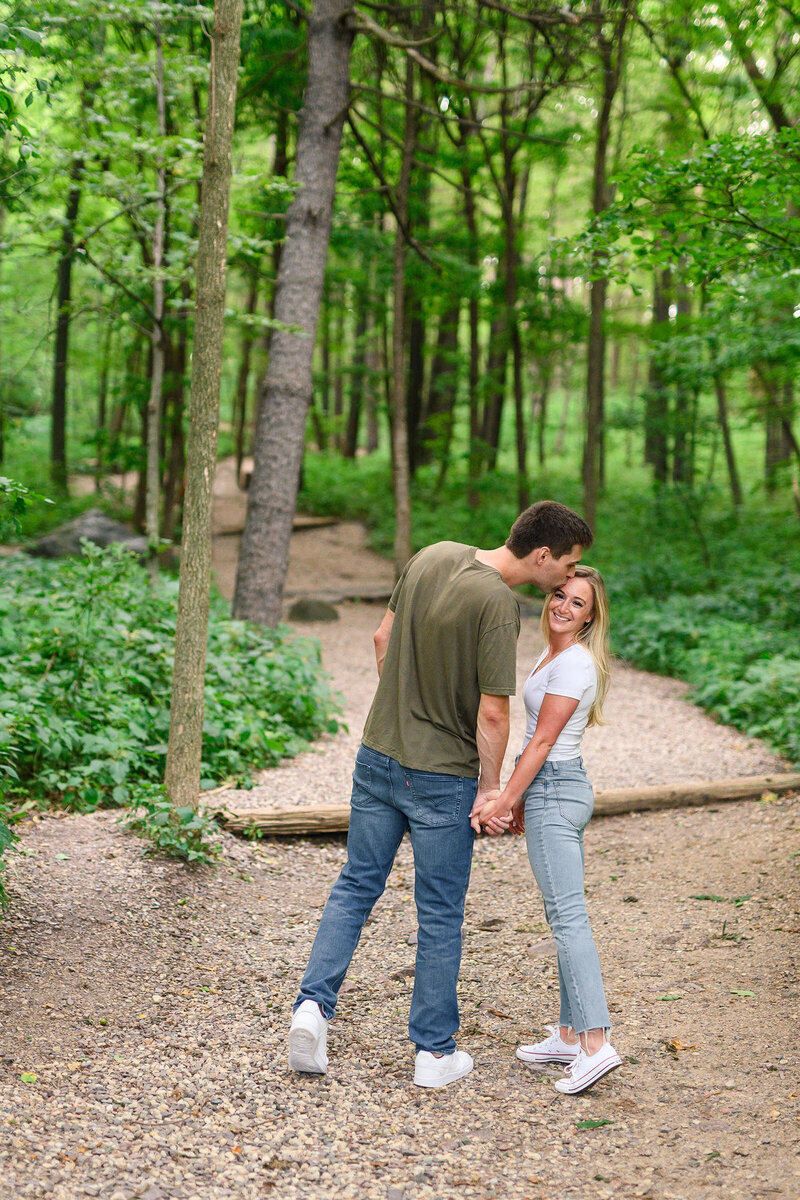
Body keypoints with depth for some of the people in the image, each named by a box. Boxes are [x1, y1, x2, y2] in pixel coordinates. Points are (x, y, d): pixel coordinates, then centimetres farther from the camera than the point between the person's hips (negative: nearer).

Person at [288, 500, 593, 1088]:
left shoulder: (433, 556, 0)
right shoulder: (498, 605, -22)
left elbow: (384, 638, 11)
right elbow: (493, 714, -21)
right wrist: (490, 787, -7)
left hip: (378, 756, 6)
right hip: (442, 778, -6)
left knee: (356, 886, 16)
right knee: (440, 915, 7)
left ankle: (314, 1003, 4)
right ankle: (435, 1051, 17)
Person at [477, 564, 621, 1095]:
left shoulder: (575, 663, -14)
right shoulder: (552, 654, 16)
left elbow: (542, 741, -16)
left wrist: (506, 800, -15)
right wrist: (522, 799, 21)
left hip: (555, 791, -10)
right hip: (554, 790, 10)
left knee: (568, 916, -14)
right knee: (565, 915, 12)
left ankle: (596, 1043, -17)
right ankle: (569, 1034, 18)